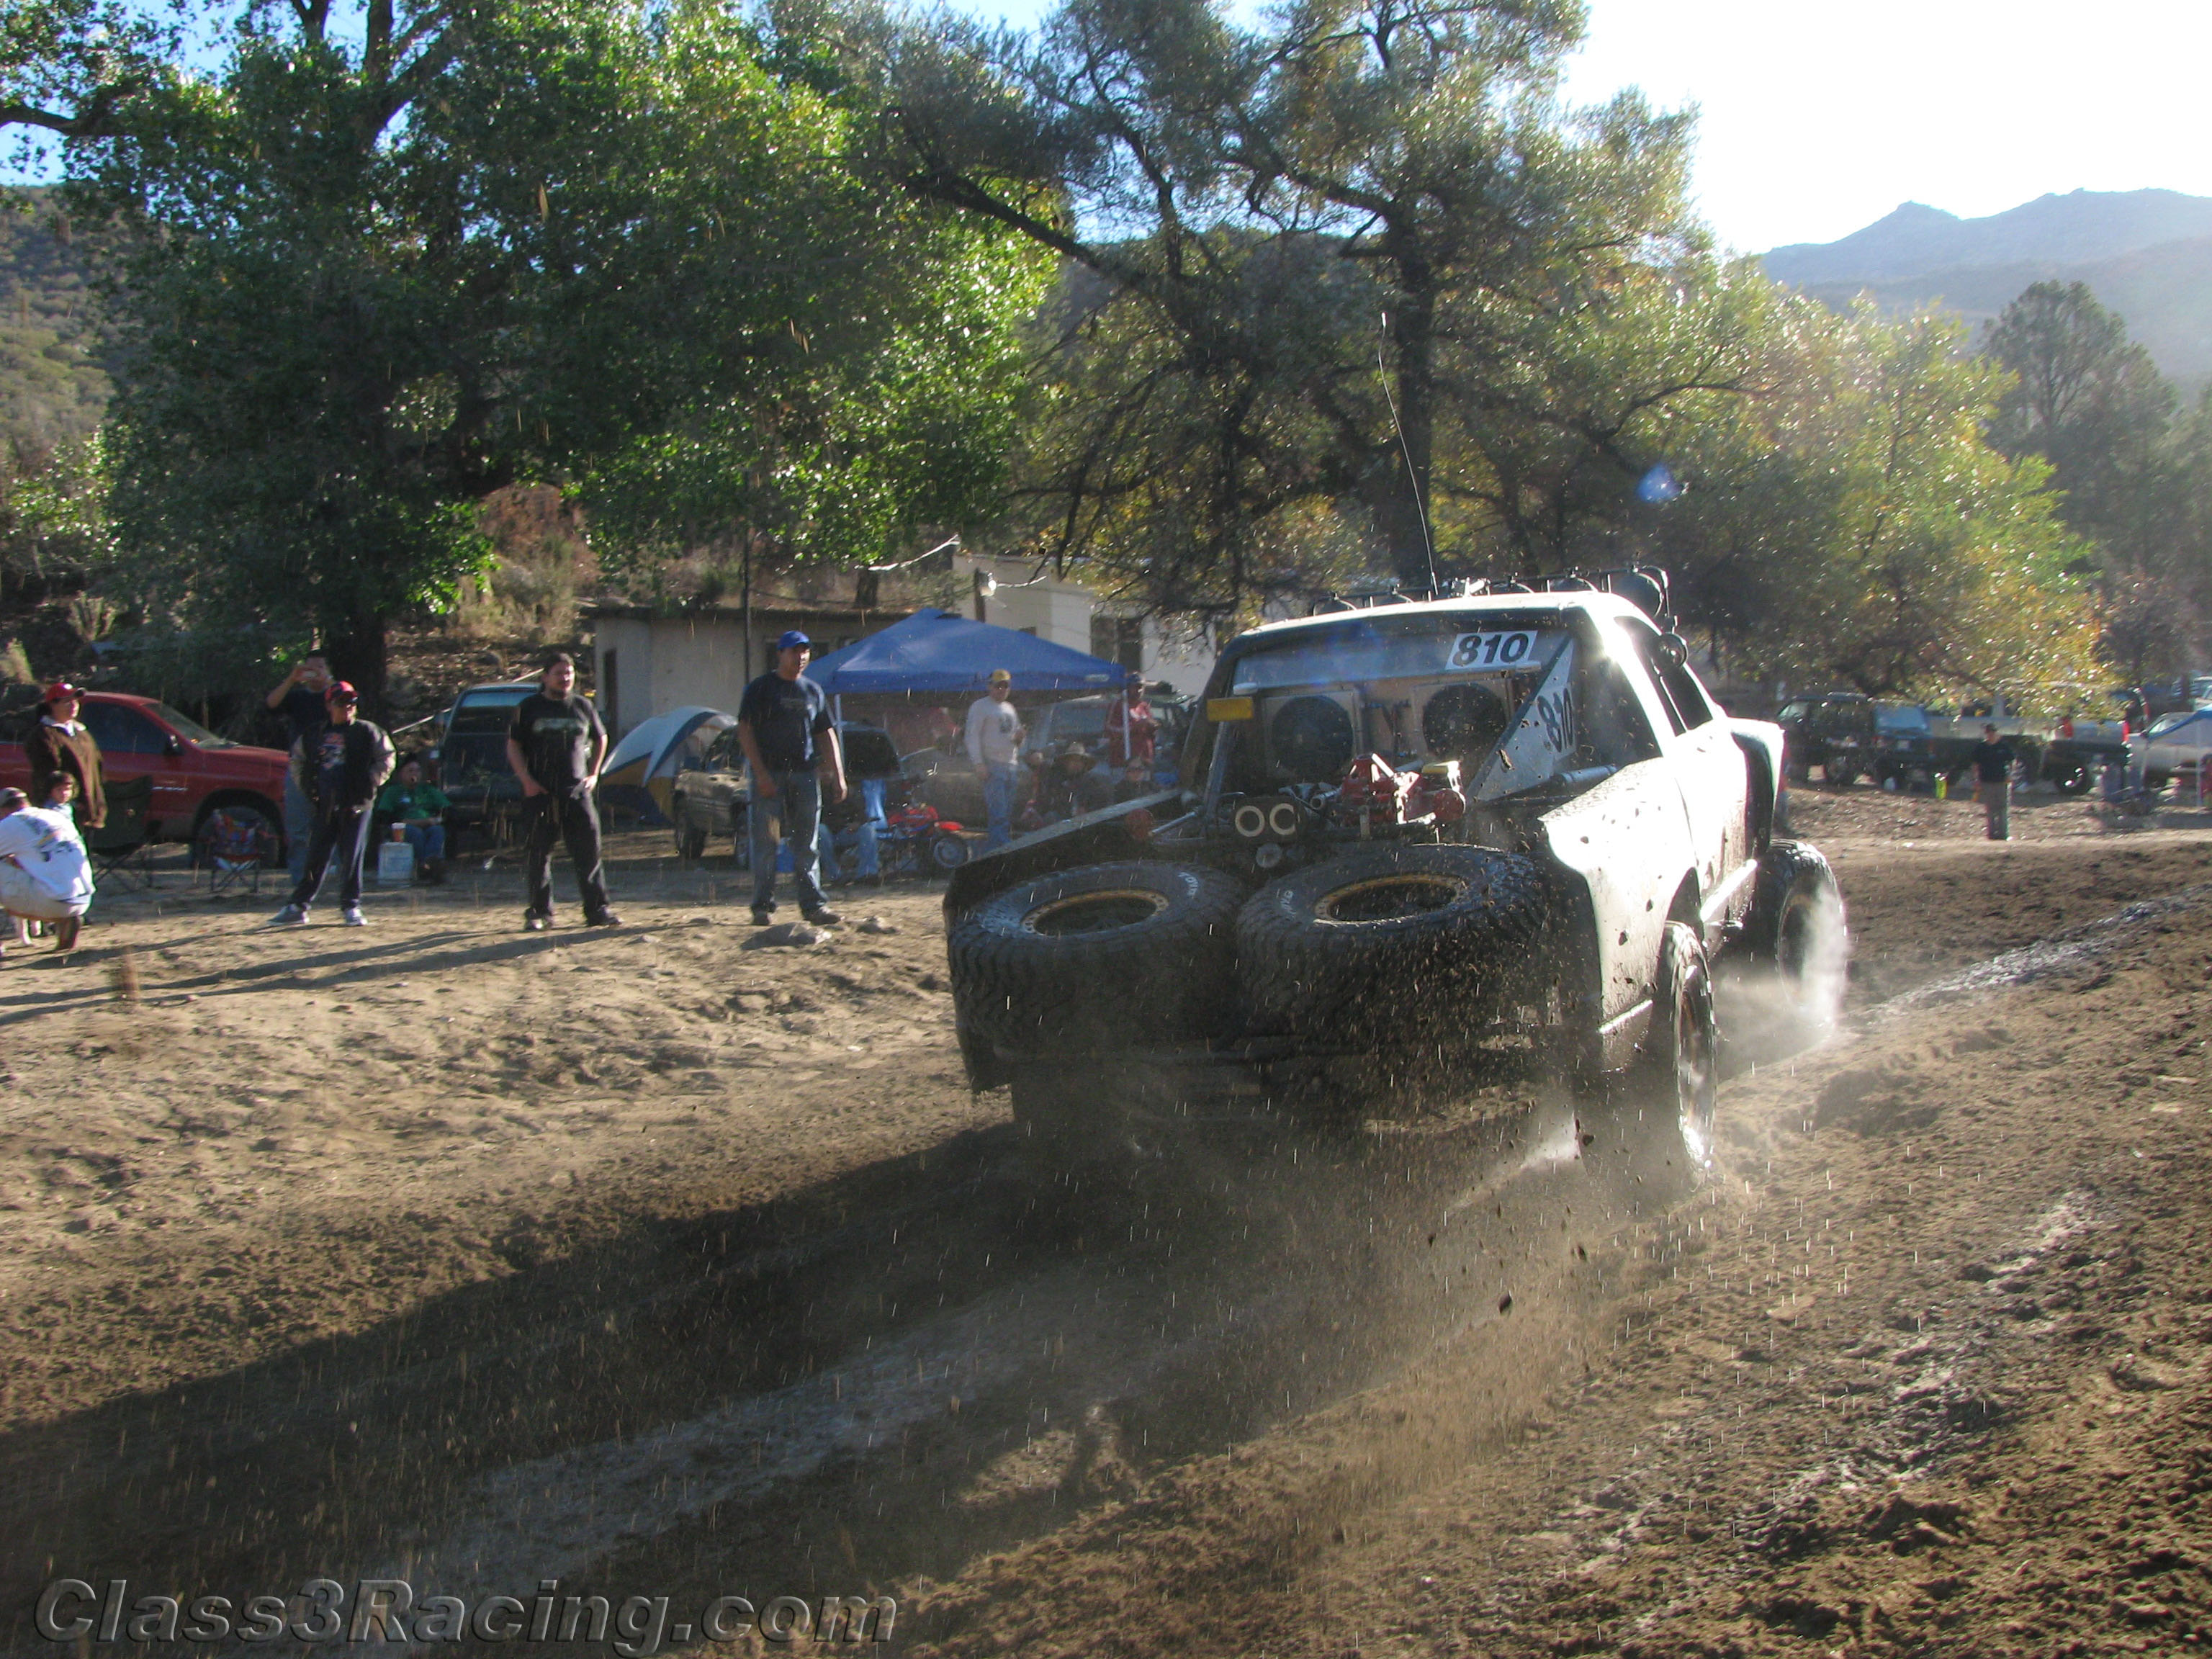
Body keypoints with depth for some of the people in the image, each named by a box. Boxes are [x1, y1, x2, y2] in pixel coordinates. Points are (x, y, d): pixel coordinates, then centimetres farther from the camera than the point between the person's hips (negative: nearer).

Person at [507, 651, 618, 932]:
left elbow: (601, 739, 24)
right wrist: (527, 781, -6)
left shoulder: (582, 706, 10)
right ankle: (539, 912, 8)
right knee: (539, 854, 0)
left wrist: (594, 774, 14)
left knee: (589, 851, -2)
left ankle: (597, 910, 3)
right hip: (541, 793, -2)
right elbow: (514, 747, 4)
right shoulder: (529, 708, 3)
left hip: (578, 792, 2)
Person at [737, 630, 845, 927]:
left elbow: (827, 735, 18)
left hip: (805, 773, 4)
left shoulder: (813, 691, 16)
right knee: (765, 841, -4)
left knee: (808, 844, 4)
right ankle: (763, 906, 2)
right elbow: (745, 732, -5)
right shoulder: (761, 688, 0)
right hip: (769, 773, -4)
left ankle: (813, 903, 6)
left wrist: (838, 775, 9)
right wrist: (760, 774, -14)